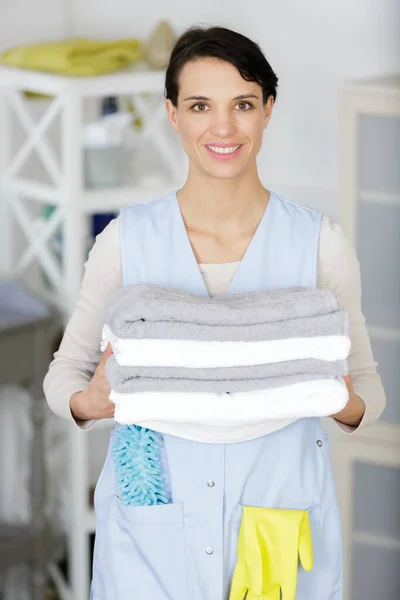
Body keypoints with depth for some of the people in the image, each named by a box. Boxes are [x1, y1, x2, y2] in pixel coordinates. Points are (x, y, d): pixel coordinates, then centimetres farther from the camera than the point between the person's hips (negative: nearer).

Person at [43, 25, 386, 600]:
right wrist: (91, 401, -18)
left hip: (280, 507, 0)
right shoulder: (127, 239, -4)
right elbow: (64, 373, 5)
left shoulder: (320, 243, -4)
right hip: (152, 525, 0)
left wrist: (345, 401, -21)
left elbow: (368, 391, 2)